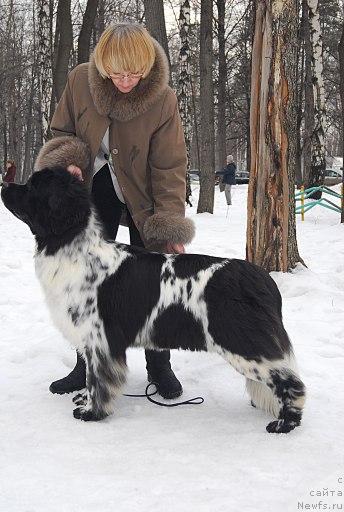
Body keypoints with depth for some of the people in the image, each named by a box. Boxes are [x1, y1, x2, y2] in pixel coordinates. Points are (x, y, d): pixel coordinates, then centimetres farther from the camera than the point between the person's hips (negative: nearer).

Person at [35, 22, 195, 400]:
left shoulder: (162, 99, -24)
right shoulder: (80, 80, -17)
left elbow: (169, 168, -20)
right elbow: (62, 132, -2)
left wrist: (170, 229, -26)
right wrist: (67, 162, -23)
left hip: (142, 195, -3)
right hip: (94, 188, 3)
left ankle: (159, 365, 15)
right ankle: (88, 364, 20)